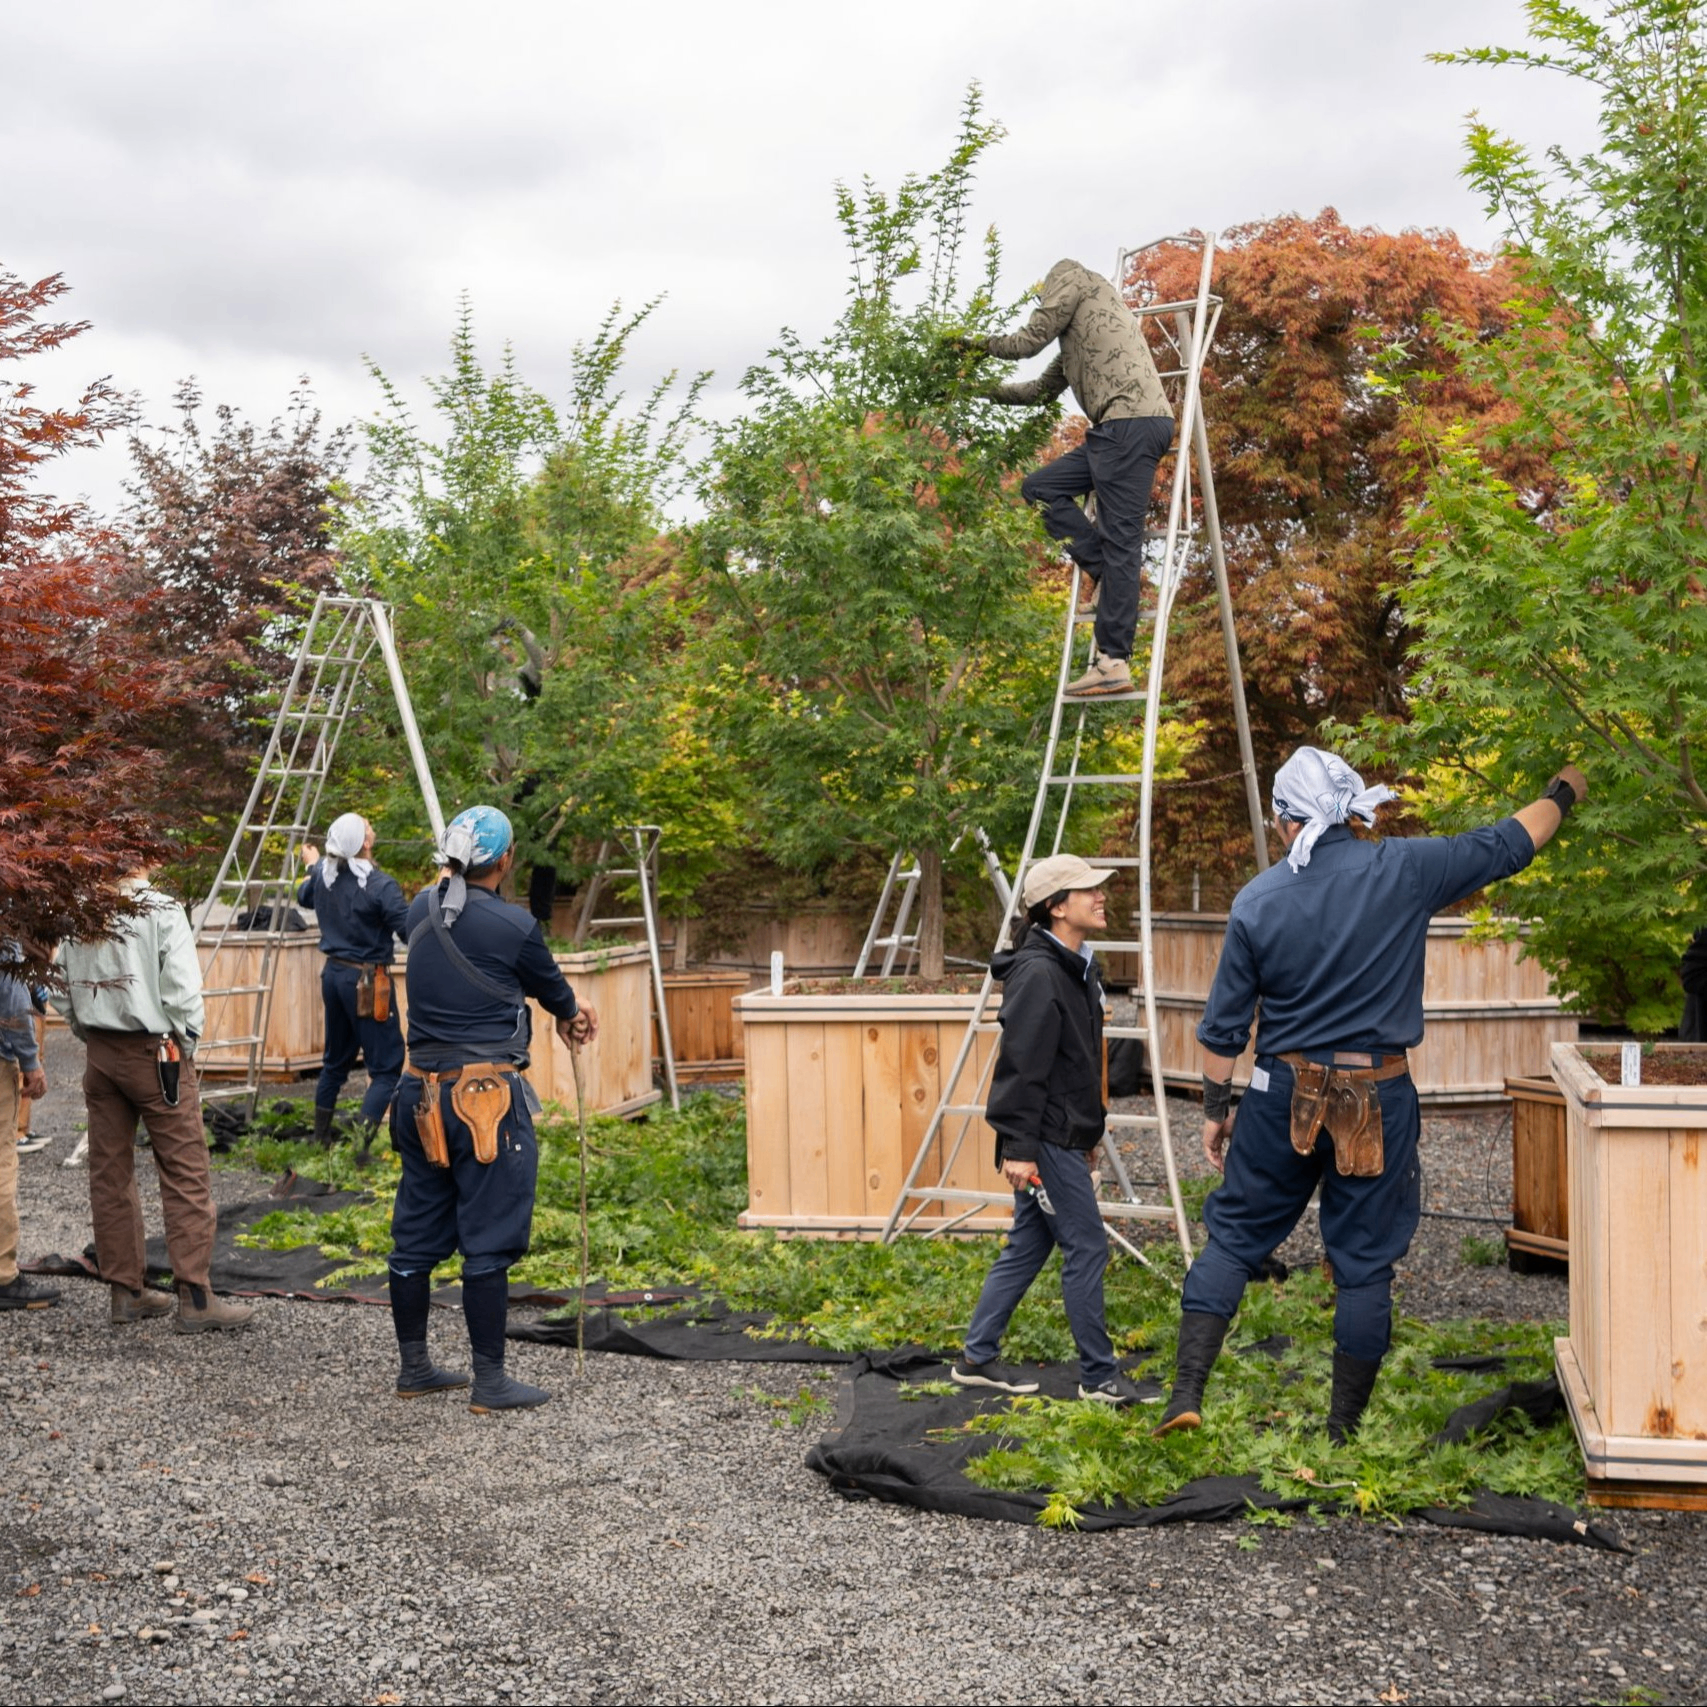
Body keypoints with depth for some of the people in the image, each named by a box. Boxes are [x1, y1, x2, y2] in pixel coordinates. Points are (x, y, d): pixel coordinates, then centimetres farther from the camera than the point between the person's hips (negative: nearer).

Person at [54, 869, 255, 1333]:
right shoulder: (160, 909, -12)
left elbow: (61, 990, 7)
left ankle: (126, 1291, 18)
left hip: (100, 1053, 6)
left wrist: (92, 1037, 15)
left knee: (109, 1173, 11)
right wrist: (186, 1043, -1)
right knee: (186, 1172, -2)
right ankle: (195, 1299, -4)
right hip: (154, 1052, -6)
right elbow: (182, 987, -16)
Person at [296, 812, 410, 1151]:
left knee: (336, 1059, 22)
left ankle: (322, 1135, 30)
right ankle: (363, 1141, -16)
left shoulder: (323, 875, 2)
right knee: (387, 1066, -4)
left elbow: (304, 896, 25)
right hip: (367, 980, -8)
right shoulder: (380, 885, -21)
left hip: (333, 973, 8)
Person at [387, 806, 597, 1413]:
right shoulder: (512, 925, -12)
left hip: (423, 1093, 7)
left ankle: (414, 1367, 25)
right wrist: (571, 1014, 31)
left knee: (417, 1234, 13)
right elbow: (548, 983, 6)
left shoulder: (422, 909, 7)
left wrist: (565, 1011, 27)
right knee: (488, 1241, 0)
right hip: (487, 1096, -7)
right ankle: (489, 1380, 5)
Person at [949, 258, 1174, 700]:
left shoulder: (1072, 276, 9)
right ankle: (1111, 573, 2)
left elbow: (1028, 341, 5)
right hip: (1115, 430, 9)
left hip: (1132, 422, -9)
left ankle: (1114, 663, -14)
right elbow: (1042, 389, 36)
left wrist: (979, 345, 22)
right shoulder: (1074, 342, 31)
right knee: (1038, 488, 11)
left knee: (1119, 540, -12)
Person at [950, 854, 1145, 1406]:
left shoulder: (1079, 969, 14)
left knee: (1029, 1246, 14)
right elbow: (1021, 1065, -21)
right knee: (1087, 1247, -4)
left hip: (1063, 1136, 10)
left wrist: (1086, 1138, 24)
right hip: (1044, 1141, -10)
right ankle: (1098, 1377, 5)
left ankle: (976, 1359, 22)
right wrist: (1018, 1147, -23)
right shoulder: (1039, 973, -18)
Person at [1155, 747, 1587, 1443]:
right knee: (1364, 1264, 9)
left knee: (1234, 1236, 12)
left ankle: (1187, 1392, 4)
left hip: (1284, 1097, 1)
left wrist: (1215, 1107, 11)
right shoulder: (1406, 870, -7)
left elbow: (1223, 1024, 0)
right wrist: (1563, 792, 26)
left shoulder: (1257, 900, -4)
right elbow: (1511, 843, 7)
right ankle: (1343, 1430, 16)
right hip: (1379, 1100, 0)